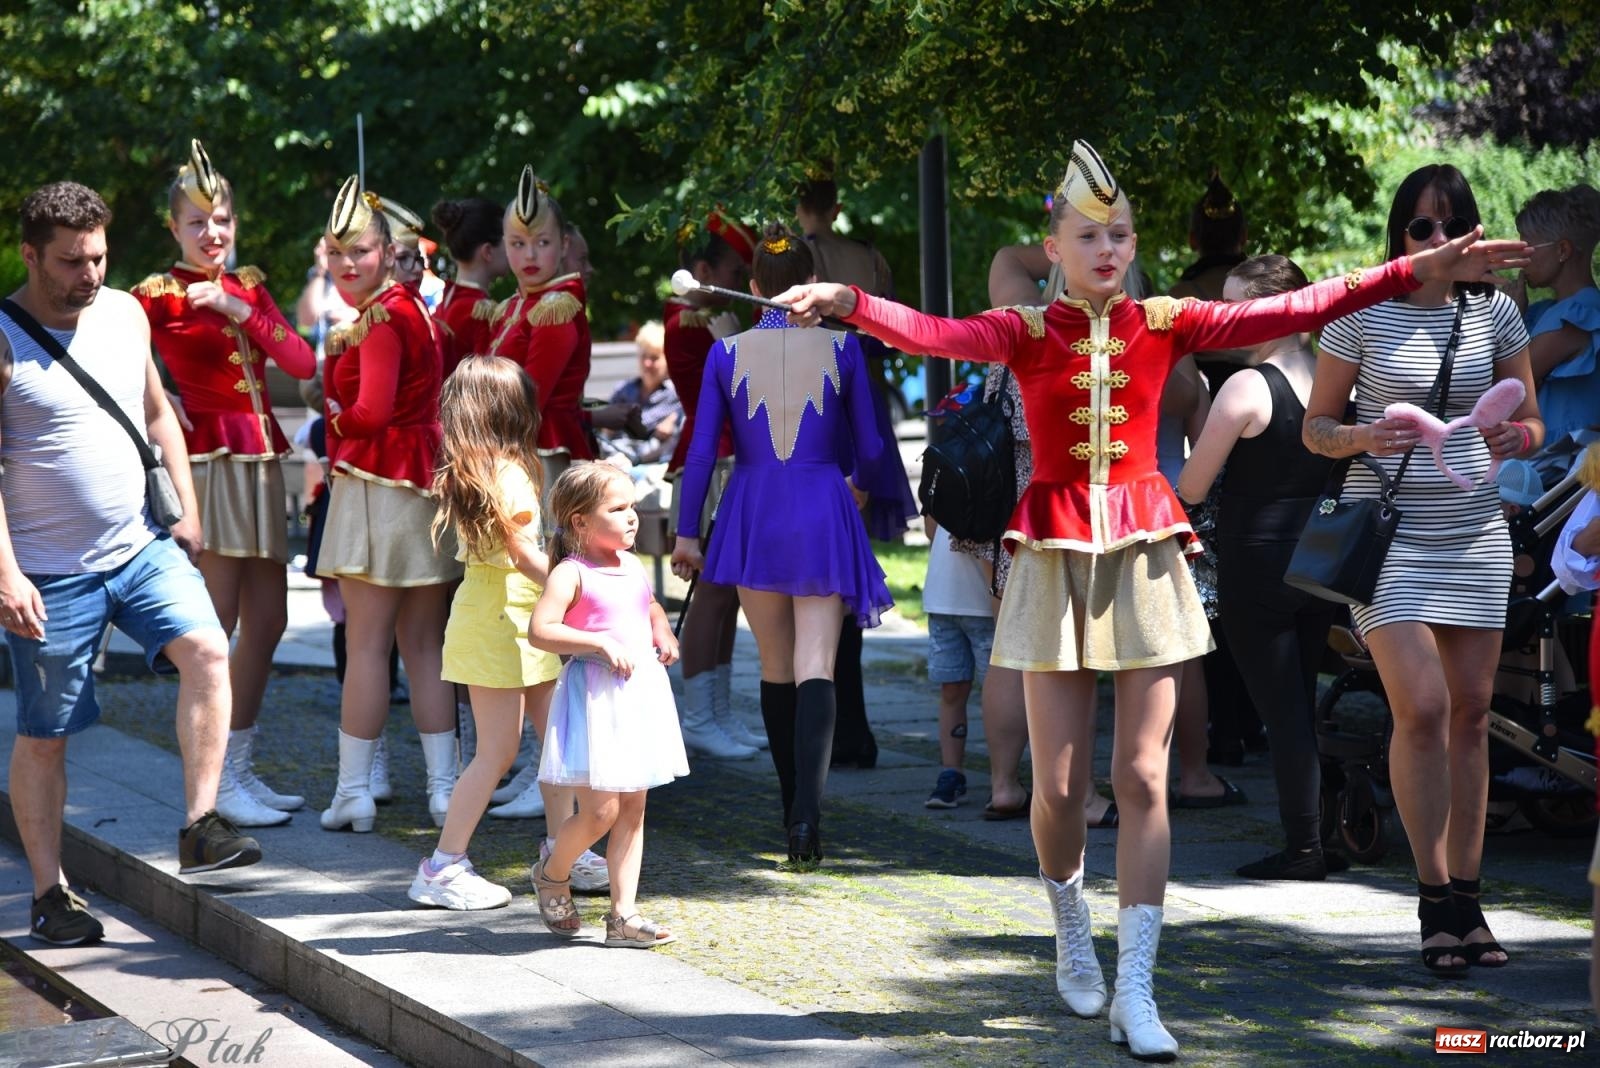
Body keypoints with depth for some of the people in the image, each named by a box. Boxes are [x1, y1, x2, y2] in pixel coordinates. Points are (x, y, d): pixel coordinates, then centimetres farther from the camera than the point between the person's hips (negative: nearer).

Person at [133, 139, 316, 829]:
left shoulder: (248, 287, 14)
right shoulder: (160, 296, -5)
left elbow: (302, 363, 1)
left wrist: (241, 311, -9)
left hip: (260, 461, 7)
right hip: (209, 457, -7)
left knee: (267, 623, 9)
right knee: (215, 628, -9)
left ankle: (241, 768, 18)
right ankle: (217, 783, -5)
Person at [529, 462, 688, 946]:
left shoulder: (632, 567, 13)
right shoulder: (572, 574, -11)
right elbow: (540, 631, -22)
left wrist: (664, 634, 12)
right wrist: (602, 643, -25)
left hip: (641, 694, 8)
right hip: (594, 699, -8)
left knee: (632, 811, 7)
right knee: (599, 811, -9)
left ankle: (624, 914, 10)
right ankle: (552, 875, 19)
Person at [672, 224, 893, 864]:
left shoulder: (727, 353, -1)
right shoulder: (840, 348, -2)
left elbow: (701, 452, 0)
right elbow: (868, 447, 6)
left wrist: (686, 533, 8)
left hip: (753, 513, 1)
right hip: (823, 513, -1)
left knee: (775, 668, 14)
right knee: (815, 667, -7)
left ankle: (793, 807, 22)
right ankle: (808, 811, -24)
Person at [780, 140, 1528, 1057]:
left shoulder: (1165, 323, 4)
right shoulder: (1027, 332, -1)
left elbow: (1288, 312, -2)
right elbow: (932, 333, -19)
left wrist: (1417, 272, -9)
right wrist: (845, 302, -38)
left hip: (1145, 558, 1)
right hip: (1055, 558, -1)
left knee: (1144, 779, -4)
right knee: (1060, 784, 1)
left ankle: (1136, 993, -1)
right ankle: (1073, 936, 30)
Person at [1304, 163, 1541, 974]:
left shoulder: (1494, 312, 5)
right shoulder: (1363, 314, -4)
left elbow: (1529, 422, 13)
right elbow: (1316, 427, 1)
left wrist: (1515, 437, -11)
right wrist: (1364, 437, -20)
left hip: (1475, 533, 4)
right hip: (1390, 534, -3)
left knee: (1470, 712, 3)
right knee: (1421, 708, -13)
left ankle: (1466, 897, 10)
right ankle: (1435, 899, -3)